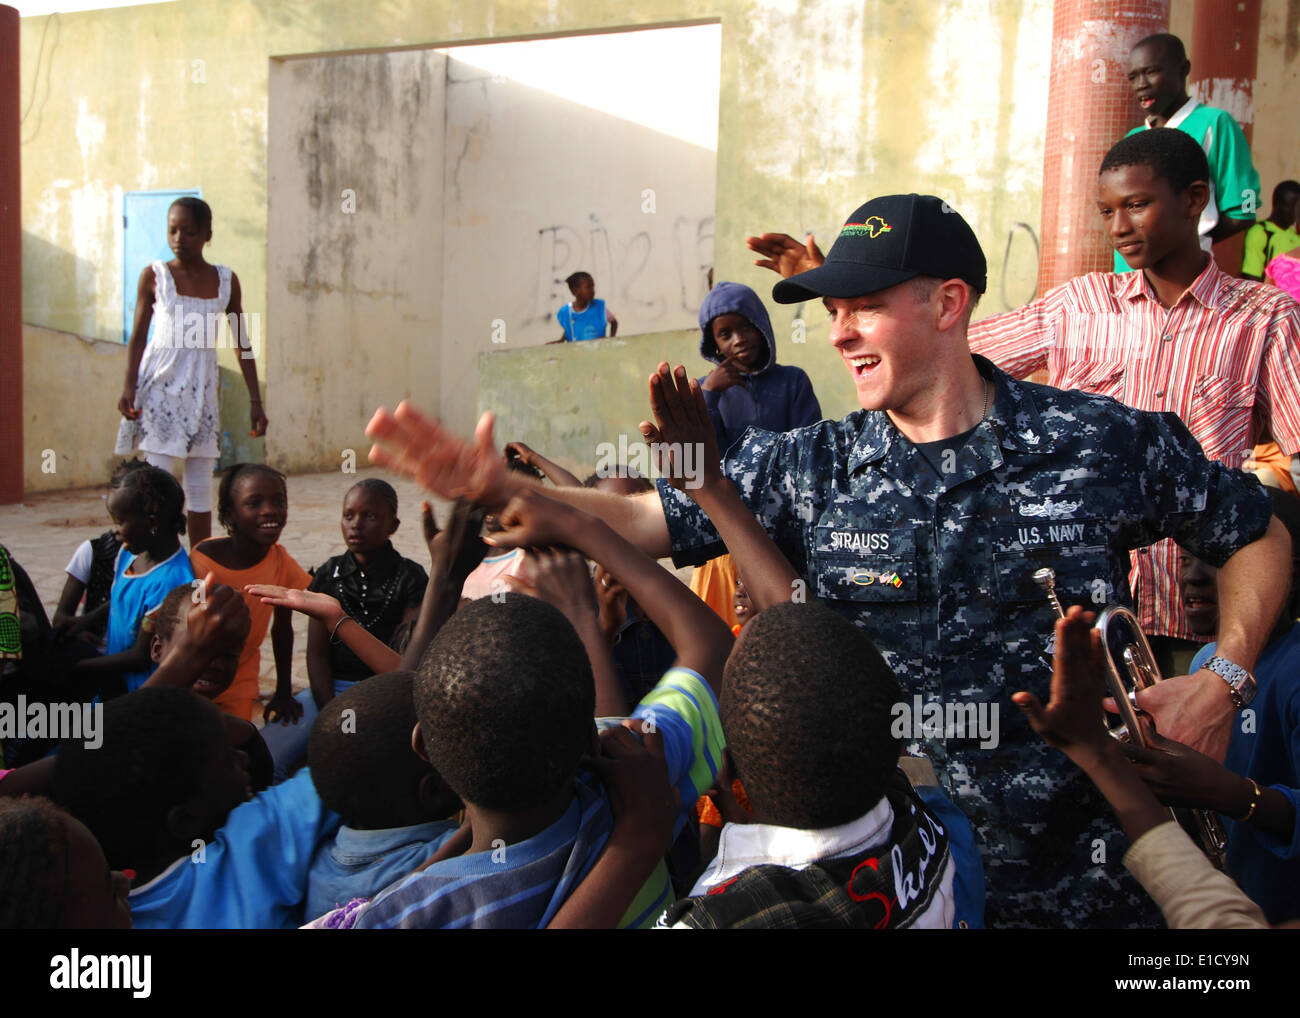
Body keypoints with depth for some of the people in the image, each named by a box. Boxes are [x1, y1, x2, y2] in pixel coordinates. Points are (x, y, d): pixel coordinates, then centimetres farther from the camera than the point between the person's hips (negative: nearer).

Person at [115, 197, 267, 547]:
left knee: (201, 483, 6)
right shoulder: (154, 275, 0)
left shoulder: (226, 280, 5)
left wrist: (255, 400, 6)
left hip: (203, 386, 3)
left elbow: (242, 343, 9)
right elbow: (138, 336, 2)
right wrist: (129, 386, -11)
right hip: (161, 383, -2)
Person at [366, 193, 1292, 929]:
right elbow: (647, 520, -7)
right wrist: (498, 488, -20)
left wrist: (1225, 678, -8)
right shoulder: (807, 470, -3)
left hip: (1076, 877, -1)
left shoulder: (1105, 442, -8)